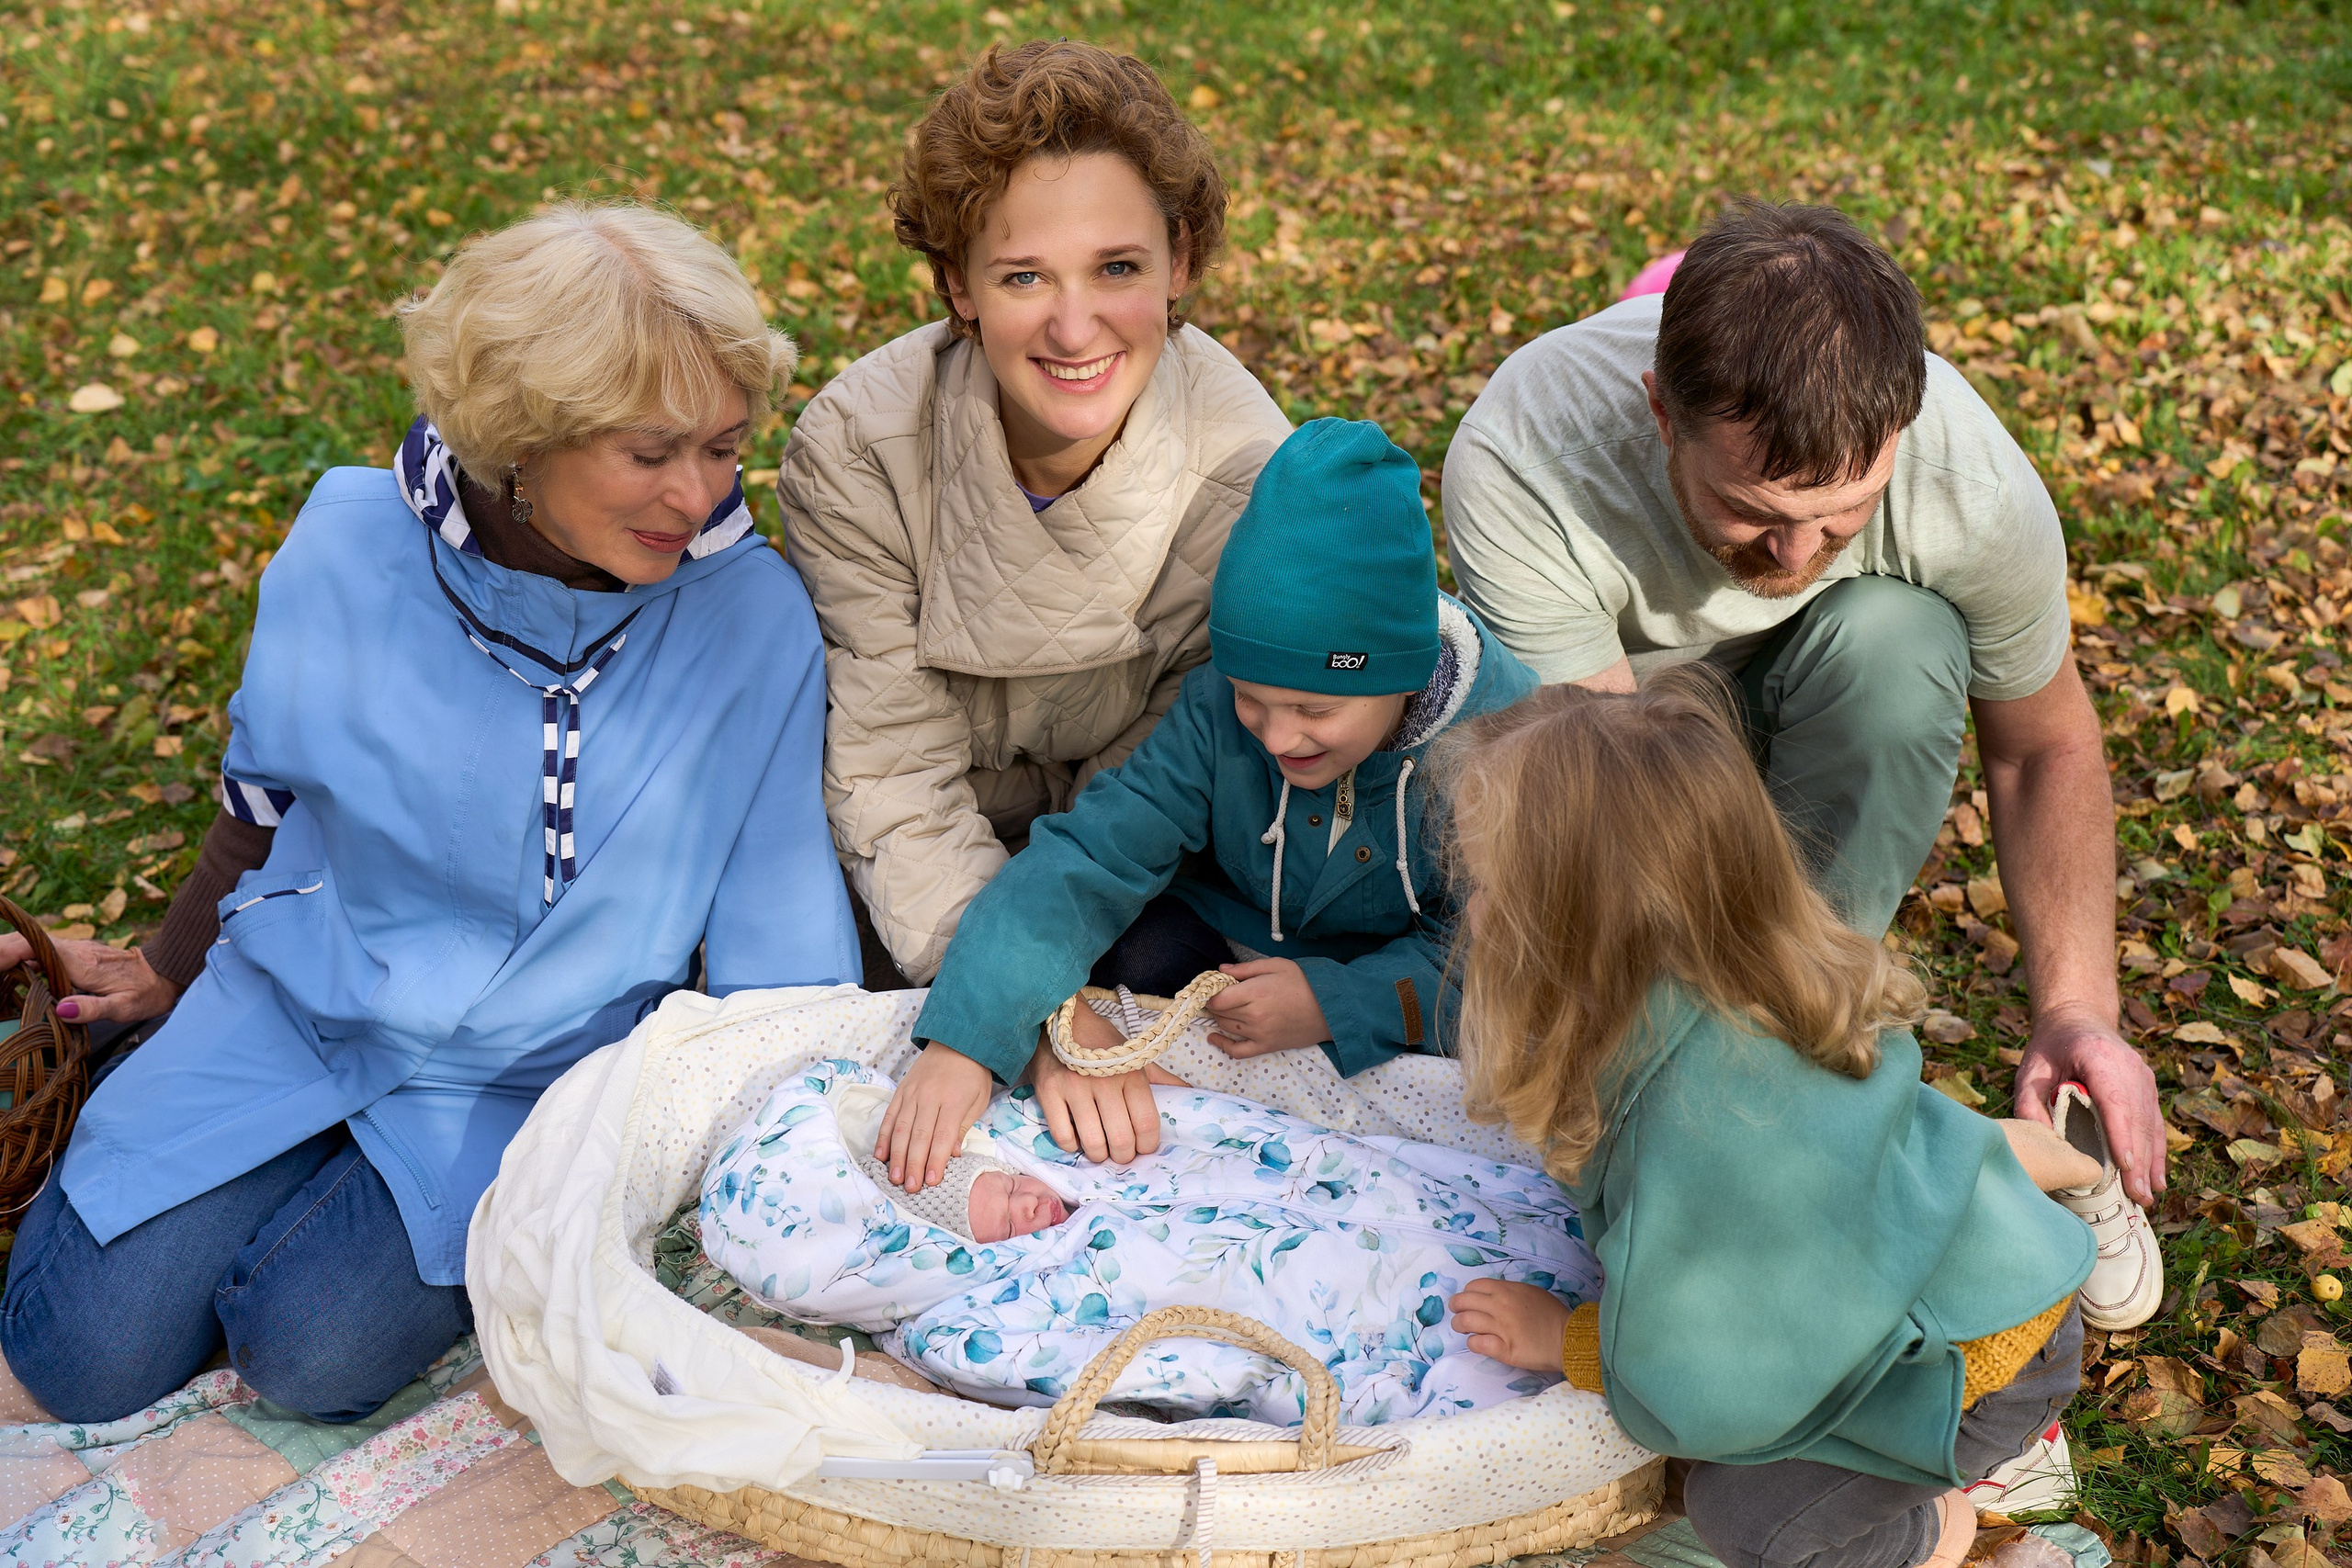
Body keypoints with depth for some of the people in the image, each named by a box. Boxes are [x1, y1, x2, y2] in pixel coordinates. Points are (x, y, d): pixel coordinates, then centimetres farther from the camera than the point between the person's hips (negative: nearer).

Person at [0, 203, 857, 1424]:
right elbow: (265, 801, 7)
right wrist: (166, 975, 19)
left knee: (316, 1352, -20)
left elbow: (779, 935, -7)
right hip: (295, 1014, 2)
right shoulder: (348, 551, -12)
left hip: (535, 1080, -2)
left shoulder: (752, 615, -16)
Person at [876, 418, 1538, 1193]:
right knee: (1137, 953, -27)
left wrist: (1340, 1005, -33)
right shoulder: (1217, 706, -20)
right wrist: (965, 1036, -38)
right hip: (1232, 939, 1)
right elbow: (1092, 852, -26)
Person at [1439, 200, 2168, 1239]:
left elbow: (2046, 748, -13)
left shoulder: (1976, 484, -31)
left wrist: (2077, 1006, -25)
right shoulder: (1516, 466, -38)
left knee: (1896, 637, -35)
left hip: (1824, 712, 2)